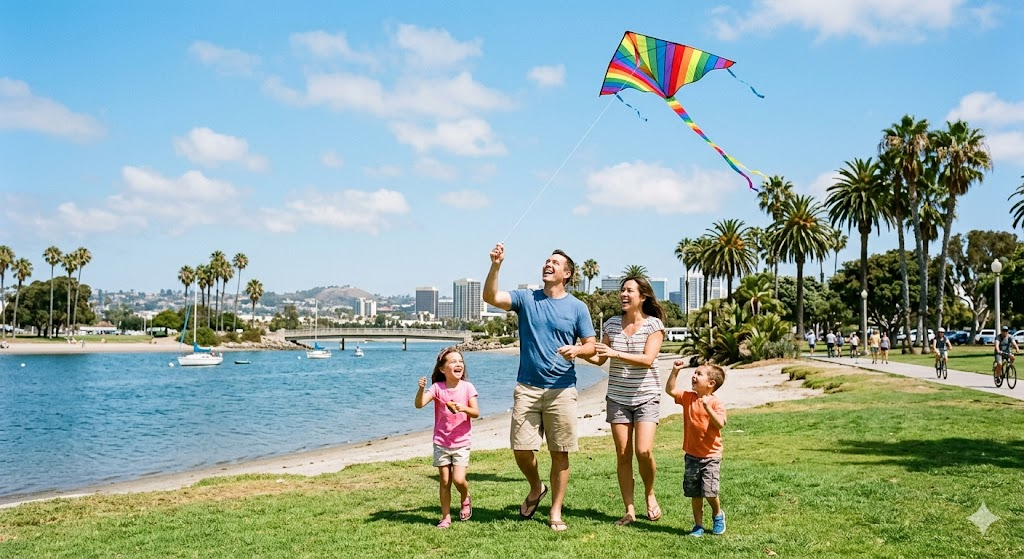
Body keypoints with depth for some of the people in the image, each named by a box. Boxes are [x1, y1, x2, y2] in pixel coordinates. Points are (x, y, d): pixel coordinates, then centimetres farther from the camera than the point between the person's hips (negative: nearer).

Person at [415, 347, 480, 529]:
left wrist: (465, 408, -27)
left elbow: (476, 413, -7)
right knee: (445, 482, 3)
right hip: (441, 443, 1)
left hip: (461, 443, 0)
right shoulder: (438, 388, -6)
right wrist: (421, 389, -37)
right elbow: (419, 404, -19)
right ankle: (445, 517, 16)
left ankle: (465, 499, 22)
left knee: (459, 479, -10)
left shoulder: (467, 387, -4)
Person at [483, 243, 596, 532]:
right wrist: (495, 266, -23)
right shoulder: (525, 298, 5)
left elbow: (590, 346, 4)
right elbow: (490, 297, -9)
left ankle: (556, 512, 17)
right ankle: (536, 489, 30)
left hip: (561, 390, -1)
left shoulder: (577, 307, 3)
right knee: (521, 449, 0)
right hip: (527, 387, 1)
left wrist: (576, 350, -18)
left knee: (560, 453, 3)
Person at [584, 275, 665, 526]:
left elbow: (648, 360, -19)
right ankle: (629, 511, 9)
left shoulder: (654, 324, -6)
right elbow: (599, 359, 9)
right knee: (623, 454, 1)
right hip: (618, 397, 3)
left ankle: (650, 494, 14)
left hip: (646, 397, -3)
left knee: (643, 451, -15)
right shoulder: (612, 324, 5)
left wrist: (615, 354, -29)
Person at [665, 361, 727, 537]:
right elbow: (670, 390, 0)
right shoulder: (688, 397, 3)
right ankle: (698, 525, 21)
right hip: (691, 455, 5)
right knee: (694, 493, 9)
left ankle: (718, 514, 21)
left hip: (710, 456, -4)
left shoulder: (716, 403, -11)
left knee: (709, 491, -9)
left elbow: (720, 424, -22)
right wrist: (675, 372, -9)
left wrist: (707, 407, -32)